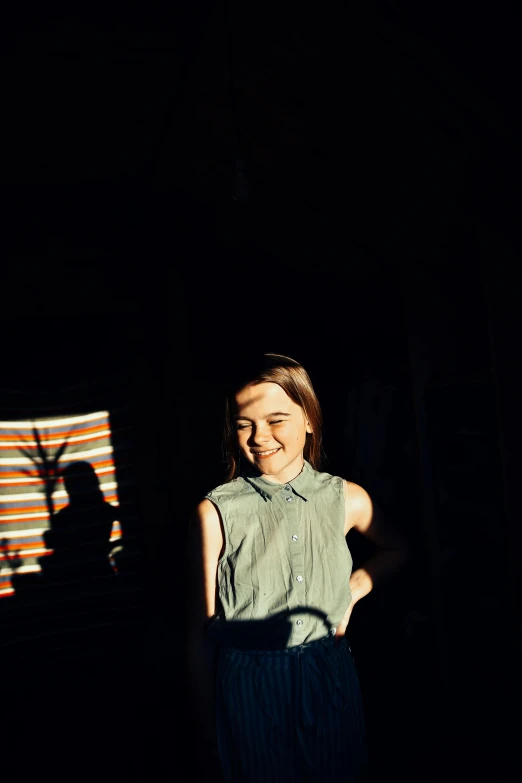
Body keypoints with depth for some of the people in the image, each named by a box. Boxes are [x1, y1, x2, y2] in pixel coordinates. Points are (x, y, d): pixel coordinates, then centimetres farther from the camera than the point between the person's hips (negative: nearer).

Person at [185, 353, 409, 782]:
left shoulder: (346, 498, -4)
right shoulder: (215, 513, -11)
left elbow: (396, 548, 17)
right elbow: (201, 629, -5)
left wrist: (353, 590, 1)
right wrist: (205, 725, 0)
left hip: (331, 678, 3)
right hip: (250, 687, -2)